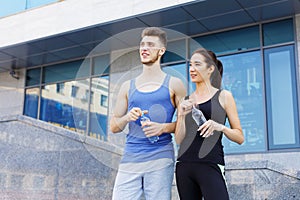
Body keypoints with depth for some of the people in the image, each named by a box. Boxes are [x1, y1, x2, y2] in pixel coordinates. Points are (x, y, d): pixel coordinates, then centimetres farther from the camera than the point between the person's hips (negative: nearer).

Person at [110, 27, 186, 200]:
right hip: (130, 158, 3)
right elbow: (114, 127, 16)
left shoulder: (173, 84, 8)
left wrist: (163, 127, -12)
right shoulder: (128, 87, 15)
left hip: (160, 158, -2)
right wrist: (127, 117, -5)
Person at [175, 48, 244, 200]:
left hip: (210, 165, -4)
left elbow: (240, 137, 3)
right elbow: (179, 140, 9)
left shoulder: (223, 96, 4)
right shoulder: (185, 101, 13)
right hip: (184, 165, 4)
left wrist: (220, 127, -15)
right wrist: (182, 115, -5)